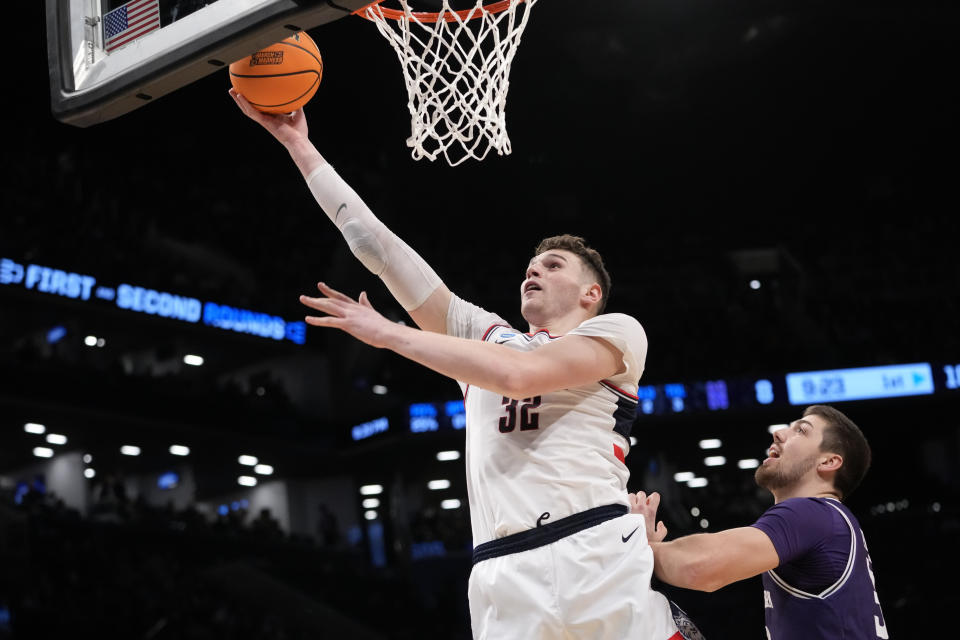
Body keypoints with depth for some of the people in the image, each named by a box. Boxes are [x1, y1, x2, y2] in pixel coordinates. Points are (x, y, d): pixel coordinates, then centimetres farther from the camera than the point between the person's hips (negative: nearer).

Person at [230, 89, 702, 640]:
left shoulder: (617, 331, 12)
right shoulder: (485, 335, 26)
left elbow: (518, 374, -7)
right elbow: (377, 245, 23)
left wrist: (389, 333, -1)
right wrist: (298, 145, 22)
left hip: (601, 560, -3)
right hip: (504, 585, 4)